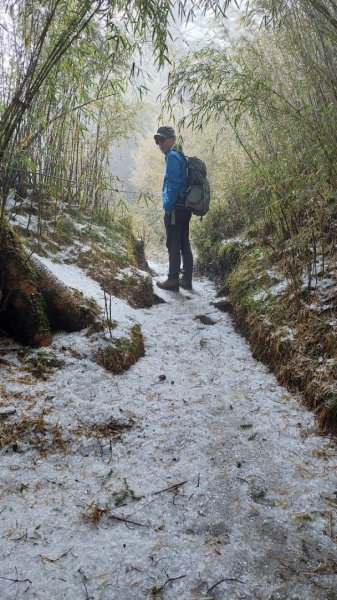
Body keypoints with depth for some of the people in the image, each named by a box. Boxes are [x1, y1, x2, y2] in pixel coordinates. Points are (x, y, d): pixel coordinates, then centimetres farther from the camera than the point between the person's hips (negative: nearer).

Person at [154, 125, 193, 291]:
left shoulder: (172, 156, -10)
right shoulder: (181, 156, 18)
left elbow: (173, 185, -19)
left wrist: (168, 207, -16)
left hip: (175, 208, -9)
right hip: (185, 207, 9)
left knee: (173, 245, -6)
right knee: (184, 244, 10)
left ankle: (173, 280, -3)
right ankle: (186, 279, 15)